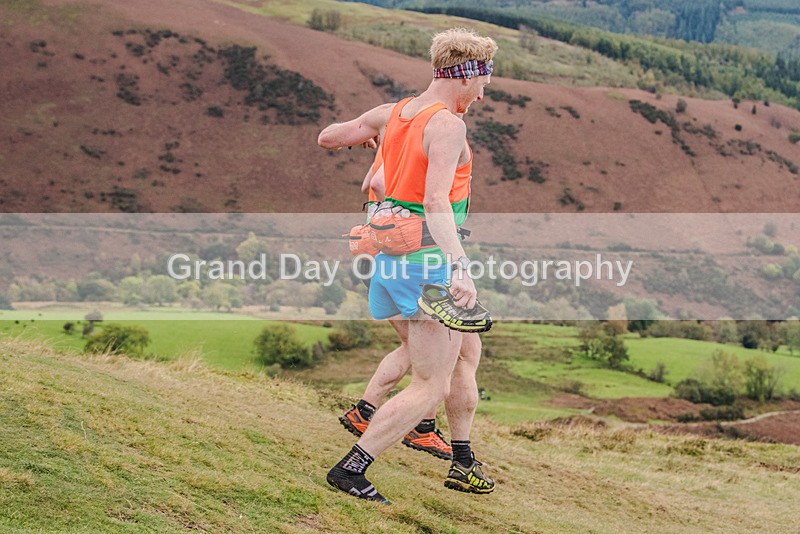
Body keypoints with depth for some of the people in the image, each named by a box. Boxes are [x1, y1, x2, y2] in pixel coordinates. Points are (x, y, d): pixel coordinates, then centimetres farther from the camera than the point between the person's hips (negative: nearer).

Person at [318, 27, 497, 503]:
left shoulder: (390, 114, 7)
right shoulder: (448, 125, -17)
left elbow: (326, 138, 19)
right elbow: (436, 201, -29)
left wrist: (369, 137, 36)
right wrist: (460, 268, -37)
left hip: (393, 257, 9)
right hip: (428, 263, -9)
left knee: (460, 359, 24)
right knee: (430, 388, -3)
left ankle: (464, 464, 33)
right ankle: (351, 468, -6)